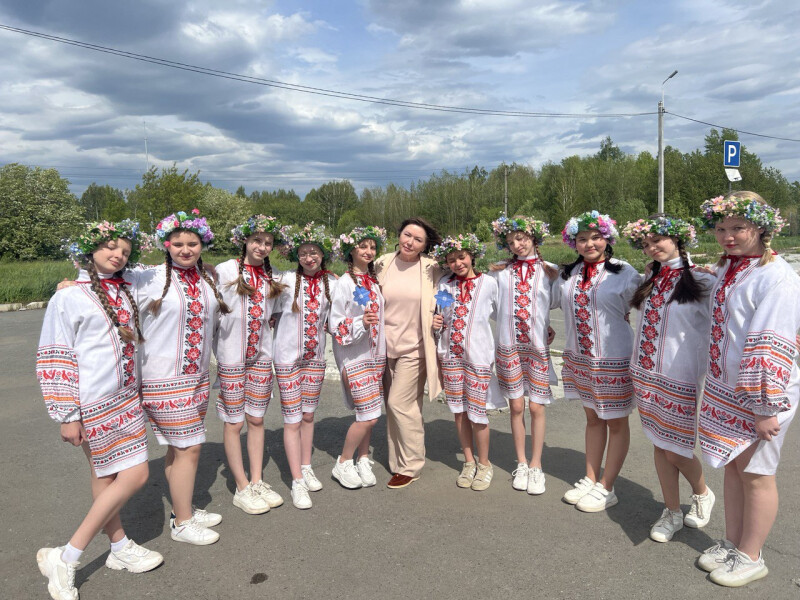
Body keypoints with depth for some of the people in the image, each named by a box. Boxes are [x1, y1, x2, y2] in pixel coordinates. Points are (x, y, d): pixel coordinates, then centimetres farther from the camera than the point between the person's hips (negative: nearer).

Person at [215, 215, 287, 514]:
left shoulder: (272, 276, 7)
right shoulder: (225, 271, -7)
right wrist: (219, 350, -10)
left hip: (261, 357, 4)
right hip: (232, 358, -4)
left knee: (256, 419, 11)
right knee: (234, 422, 4)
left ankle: (257, 482, 21)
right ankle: (243, 488, 15)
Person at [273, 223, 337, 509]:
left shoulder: (331, 281, 1)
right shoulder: (287, 279, -9)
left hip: (315, 356, 3)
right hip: (288, 356, -3)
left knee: (308, 415, 15)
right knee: (293, 420, 1)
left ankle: (306, 468, 31)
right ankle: (297, 482, 10)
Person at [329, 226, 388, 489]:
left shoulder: (375, 280, 10)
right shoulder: (345, 283, -10)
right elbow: (336, 324, -12)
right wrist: (361, 323, -27)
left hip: (376, 354, 6)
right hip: (355, 358, -6)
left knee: (369, 413, 10)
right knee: (368, 414, -7)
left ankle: (363, 460, 27)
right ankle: (343, 464, 12)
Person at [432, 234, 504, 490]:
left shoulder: (488, 283, -3)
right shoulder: (444, 284, 6)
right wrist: (437, 322, -3)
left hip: (478, 355, -3)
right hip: (451, 354, 3)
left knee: (477, 411, 1)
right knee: (458, 410, 10)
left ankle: (484, 464, 21)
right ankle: (469, 461, 27)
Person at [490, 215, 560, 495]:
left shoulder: (549, 270, 2)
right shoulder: (500, 271, 3)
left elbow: (555, 303, 4)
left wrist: (555, 279, -2)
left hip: (537, 346, -1)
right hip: (509, 345, 1)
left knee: (536, 407, 2)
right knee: (516, 406, 6)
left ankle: (536, 466, 16)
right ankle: (521, 464, 21)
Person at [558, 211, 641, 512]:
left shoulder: (624, 273, -11)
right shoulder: (569, 274, 5)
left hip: (613, 360, -5)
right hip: (578, 357, 5)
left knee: (616, 422, 8)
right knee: (592, 418, 17)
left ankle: (606, 488, 19)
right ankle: (590, 480, 29)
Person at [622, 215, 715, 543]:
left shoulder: (701, 281, -10)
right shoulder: (651, 279, 9)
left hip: (681, 378, -5)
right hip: (646, 374, 5)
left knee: (675, 451, 2)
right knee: (659, 444, 11)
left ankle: (702, 494, 32)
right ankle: (672, 512, 26)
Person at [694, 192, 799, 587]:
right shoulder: (727, 269, 6)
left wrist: (766, 408, -21)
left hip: (759, 395, -7)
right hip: (724, 389, 8)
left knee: (756, 475, 8)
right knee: (733, 467, 18)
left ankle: (751, 557, 25)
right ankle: (732, 544, 34)